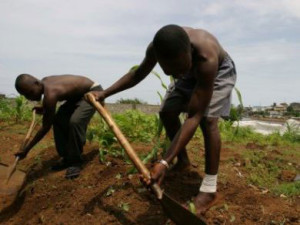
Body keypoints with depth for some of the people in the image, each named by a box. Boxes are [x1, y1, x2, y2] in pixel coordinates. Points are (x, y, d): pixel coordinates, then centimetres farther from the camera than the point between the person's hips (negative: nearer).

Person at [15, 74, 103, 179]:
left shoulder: (50, 94, -33)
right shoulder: (45, 82, -7)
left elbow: (46, 127, -26)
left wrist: (26, 149, -20)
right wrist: (44, 109, -2)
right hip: (78, 95, 10)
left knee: (75, 121, -29)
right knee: (58, 119, 1)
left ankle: (75, 161, -11)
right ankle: (67, 157, 11)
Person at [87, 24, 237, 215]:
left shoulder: (207, 59, -47)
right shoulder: (156, 48, -32)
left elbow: (194, 117, -47)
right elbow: (138, 74, -10)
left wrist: (165, 162, -52)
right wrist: (105, 93, -19)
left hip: (219, 71, -5)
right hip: (191, 72, 5)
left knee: (207, 119, -25)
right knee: (167, 113, -7)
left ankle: (209, 190, -17)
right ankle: (183, 161, 15)